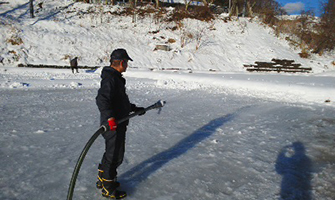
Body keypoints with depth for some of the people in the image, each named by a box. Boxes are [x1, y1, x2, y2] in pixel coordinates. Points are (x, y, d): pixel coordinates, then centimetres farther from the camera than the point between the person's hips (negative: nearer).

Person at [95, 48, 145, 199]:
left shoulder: (116, 78, 16)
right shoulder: (110, 79, -19)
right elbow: (101, 100, -33)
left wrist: (135, 109, 21)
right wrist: (110, 117, -41)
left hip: (118, 124, 11)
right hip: (113, 126, -11)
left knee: (111, 153, 23)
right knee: (115, 156, 0)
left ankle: (102, 179, 40)